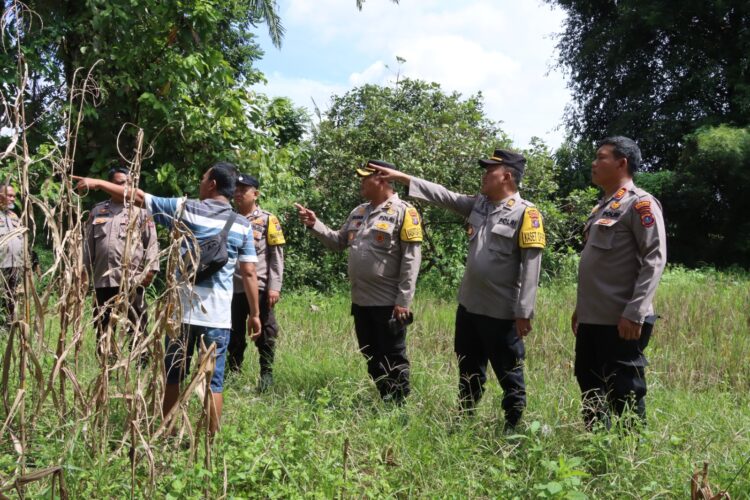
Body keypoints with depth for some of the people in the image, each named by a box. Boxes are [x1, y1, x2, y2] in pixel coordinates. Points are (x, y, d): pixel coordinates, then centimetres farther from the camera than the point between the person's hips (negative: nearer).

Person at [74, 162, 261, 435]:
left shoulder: (185, 209, -2)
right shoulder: (242, 225, 1)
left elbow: (139, 198, 2)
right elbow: (249, 273, 0)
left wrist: (97, 183, 12)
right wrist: (255, 314, 7)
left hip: (183, 309, 0)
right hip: (218, 315, 0)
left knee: (172, 375, 14)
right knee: (213, 380, 4)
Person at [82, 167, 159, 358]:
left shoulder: (140, 210, 4)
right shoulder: (97, 211, 16)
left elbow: (151, 242, -2)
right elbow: (89, 243, 17)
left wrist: (150, 268, -12)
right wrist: (85, 270, 12)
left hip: (132, 279, -4)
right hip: (103, 279, 4)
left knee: (137, 328, -2)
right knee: (103, 326, 12)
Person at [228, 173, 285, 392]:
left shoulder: (268, 220, -1)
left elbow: (277, 256, -4)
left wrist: (274, 286, -12)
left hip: (259, 288, -4)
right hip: (233, 288, 4)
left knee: (264, 333, 3)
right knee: (234, 333, 12)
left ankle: (267, 373, 13)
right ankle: (233, 372, 24)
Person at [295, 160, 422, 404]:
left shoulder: (403, 212, -10)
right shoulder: (358, 212, 13)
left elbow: (411, 259, -14)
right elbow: (338, 242, 18)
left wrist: (403, 300, -18)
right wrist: (315, 225, 3)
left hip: (388, 303, -7)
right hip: (361, 301, 8)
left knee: (393, 357, 2)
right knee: (371, 356, 15)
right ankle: (384, 401, 27)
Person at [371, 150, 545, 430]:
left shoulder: (525, 213, -15)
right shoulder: (479, 204, 8)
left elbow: (531, 267, -18)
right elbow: (444, 196, 12)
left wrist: (524, 312, -20)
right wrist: (401, 177, 8)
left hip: (501, 313, -8)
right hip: (469, 305, 8)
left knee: (508, 375, 7)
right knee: (469, 370, 20)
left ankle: (513, 426, 21)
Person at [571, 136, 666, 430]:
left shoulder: (640, 204, -9)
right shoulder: (603, 207, 18)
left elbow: (654, 260, -17)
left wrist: (634, 312, -23)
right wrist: (580, 307, 22)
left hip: (621, 322, -9)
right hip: (592, 319, 9)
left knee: (624, 394, -1)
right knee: (590, 387, 15)